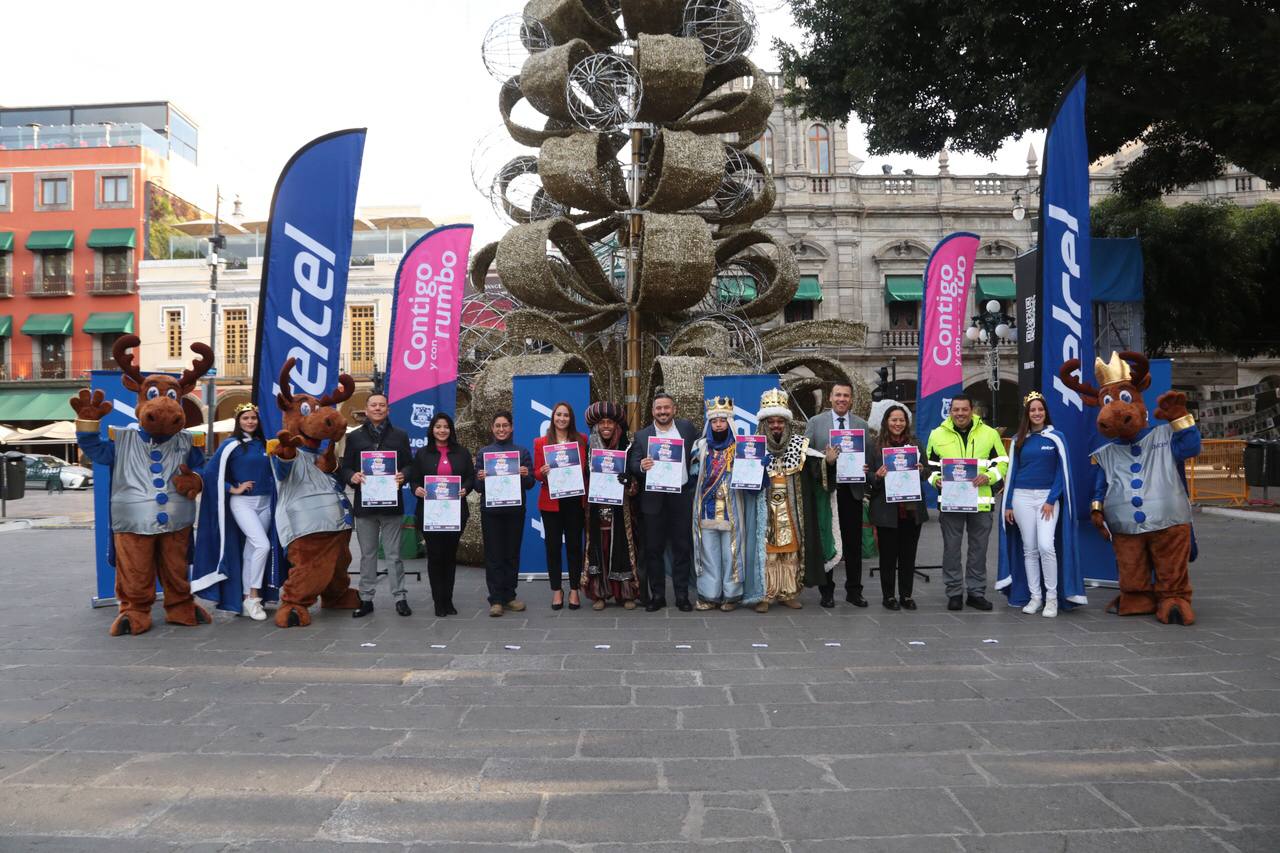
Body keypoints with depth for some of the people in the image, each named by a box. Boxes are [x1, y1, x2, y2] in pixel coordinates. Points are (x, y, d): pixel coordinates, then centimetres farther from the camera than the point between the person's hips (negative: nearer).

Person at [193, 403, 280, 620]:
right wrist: (233, 489, -10)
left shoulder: (263, 444, 10)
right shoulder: (231, 445, -5)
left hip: (265, 503, 5)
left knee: (250, 551, 10)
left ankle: (246, 598, 17)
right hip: (242, 503, -5)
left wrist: (272, 491, 10)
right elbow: (210, 471, -9)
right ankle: (253, 597, -9)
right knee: (263, 545, -20)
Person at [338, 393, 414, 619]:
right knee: (367, 554, 8)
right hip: (364, 504, 1)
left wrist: (403, 476, -14)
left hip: (392, 503, -1)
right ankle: (366, 599, 15)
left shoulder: (400, 435, 9)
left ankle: (400, 598, 10)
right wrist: (352, 476, -14)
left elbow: (409, 465, 7)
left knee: (394, 554, 3)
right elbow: (344, 467, 8)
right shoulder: (354, 436, 10)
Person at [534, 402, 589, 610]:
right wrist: (542, 472, -17)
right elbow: (536, 473, 5)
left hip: (575, 501, 0)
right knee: (553, 546, 4)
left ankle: (574, 590, 14)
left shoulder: (581, 441, 7)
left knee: (574, 545, 4)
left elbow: (587, 469, 8)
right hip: (551, 502, 0)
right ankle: (556, 590, 14)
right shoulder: (541, 442, 5)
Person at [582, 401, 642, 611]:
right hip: (597, 509, 1)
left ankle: (626, 593, 7)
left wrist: (629, 482, -20)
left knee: (621, 548, 0)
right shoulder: (590, 450, 5)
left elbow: (635, 484, 1)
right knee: (599, 548, 1)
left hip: (620, 510, -1)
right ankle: (599, 593, 6)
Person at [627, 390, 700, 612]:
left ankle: (682, 595, 14)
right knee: (653, 549, 4)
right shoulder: (641, 435, 5)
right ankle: (657, 595, 14)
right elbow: (632, 465, -3)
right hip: (654, 500, 0)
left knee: (682, 548, 5)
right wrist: (641, 466, -24)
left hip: (682, 496, 0)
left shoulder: (687, 428, 7)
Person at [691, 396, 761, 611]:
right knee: (708, 553, 5)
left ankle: (731, 595, 10)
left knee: (731, 553, 1)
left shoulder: (740, 447, 1)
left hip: (732, 510, -3)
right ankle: (709, 595, 11)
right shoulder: (701, 446, 10)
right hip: (707, 510, 3)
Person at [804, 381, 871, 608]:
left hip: (852, 490, 1)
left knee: (854, 543, 6)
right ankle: (826, 591, 15)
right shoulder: (815, 422, 4)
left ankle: (854, 591, 17)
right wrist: (824, 459, -16)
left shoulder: (862, 425, 9)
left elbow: (868, 457, 8)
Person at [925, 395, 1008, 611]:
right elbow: (930, 464, 12)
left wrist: (989, 477, -12)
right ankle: (954, 593, 15)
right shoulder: (938, 434, 5)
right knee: (951, 549, 5)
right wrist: (935, 480, -8)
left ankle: (976, 592, 20)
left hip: (980, 502, 0)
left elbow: (1002, 462, 6)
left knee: (979, 549, 9)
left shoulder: (989, 433, 4)